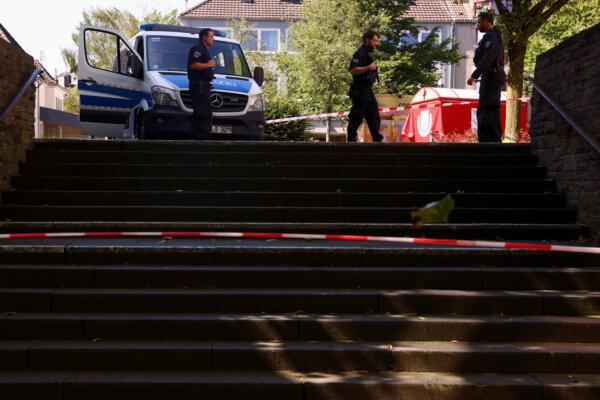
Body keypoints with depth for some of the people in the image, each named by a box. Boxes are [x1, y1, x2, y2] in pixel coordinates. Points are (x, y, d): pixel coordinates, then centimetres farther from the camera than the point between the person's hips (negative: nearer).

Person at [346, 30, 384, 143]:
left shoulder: (369, 53, 17)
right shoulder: (360, 53, -13)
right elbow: (353, 70, -23)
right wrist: (369, 68, -26)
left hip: (368, 90, 10)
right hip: (360, 90, -10)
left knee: (374, 115, 11)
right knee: (356, 117, -5)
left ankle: (377, 139, 15)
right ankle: (351, 139, 1)